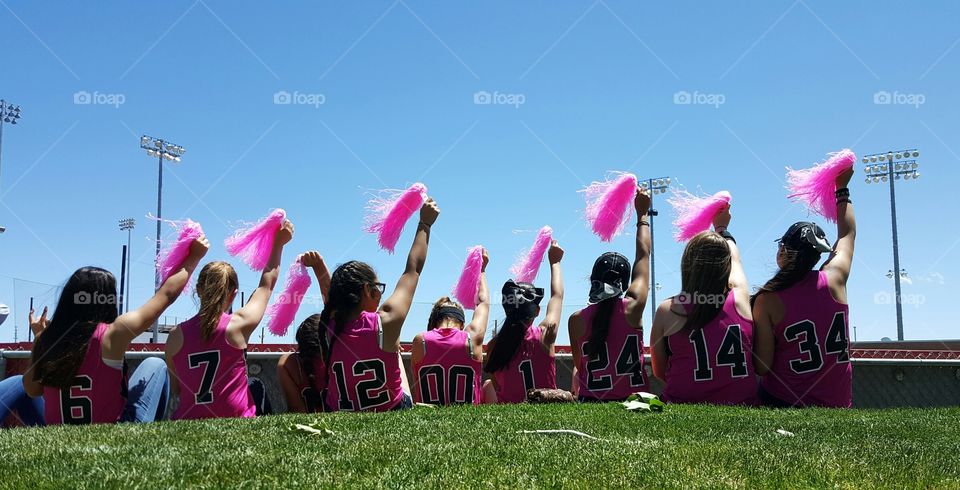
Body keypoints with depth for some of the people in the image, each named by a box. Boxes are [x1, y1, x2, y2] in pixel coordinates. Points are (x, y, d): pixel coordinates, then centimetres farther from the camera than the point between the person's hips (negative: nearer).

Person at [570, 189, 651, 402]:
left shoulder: (576, 320, -1)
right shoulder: (632, 308, -2)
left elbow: (578, 366, 9)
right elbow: (643, 254, 11)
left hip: (591, 400, 1)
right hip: (634, 398, -1)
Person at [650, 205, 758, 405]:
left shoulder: (667, 311, -5)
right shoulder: (740, 300, 0)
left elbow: (659, 372, 5)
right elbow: (735, 259, 23)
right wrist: (722, 228, 41)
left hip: (685, 405, -2)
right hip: (742, 405, 2)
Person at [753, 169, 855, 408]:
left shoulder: (767, 301, -11)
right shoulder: (834, 280, -2)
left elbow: (762, 366, -10)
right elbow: (847, 234, 18)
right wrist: (842, 189, 30)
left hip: (784, 401, -4)